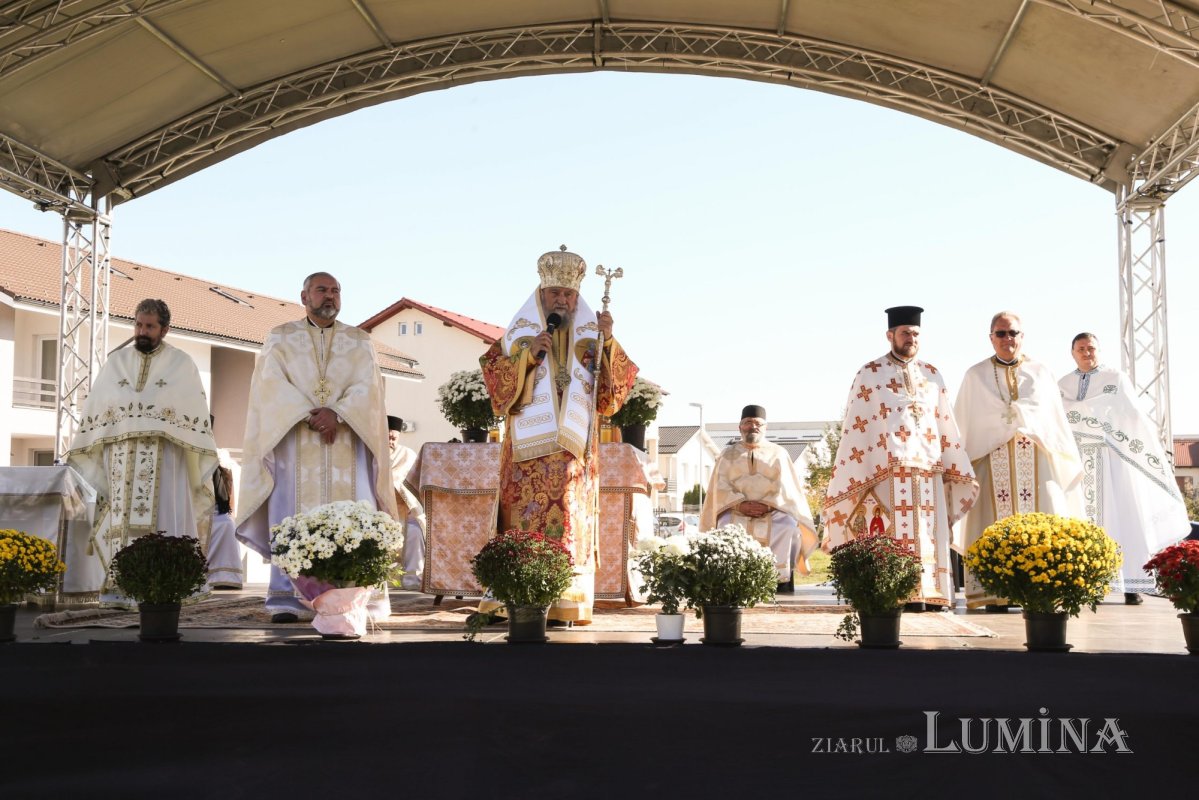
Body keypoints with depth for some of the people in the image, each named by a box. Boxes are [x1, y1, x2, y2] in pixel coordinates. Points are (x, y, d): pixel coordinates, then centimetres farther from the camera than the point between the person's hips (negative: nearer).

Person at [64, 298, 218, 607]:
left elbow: (197, 418, 2)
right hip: (120, 459, 3)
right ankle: (119, 582, -5)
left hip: (164, 458, -3)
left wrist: (195, 462, -6)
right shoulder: (115, 362, 15)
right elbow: (93, 411, 14)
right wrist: (81, 456, 9)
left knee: (159, 520, -8)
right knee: (120, 520, -3)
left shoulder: (182, 364, 6)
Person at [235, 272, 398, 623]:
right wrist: (311, 417, -17)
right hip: (294, 441, -1)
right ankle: (287, 599, -7)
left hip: (346, 443, 1)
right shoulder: (281, 338, 11)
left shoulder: (360, 342, 14)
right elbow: (273, 386, -3)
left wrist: (336, 414, -18)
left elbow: (367, 387, 0)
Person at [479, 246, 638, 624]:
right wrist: (527, 355, -12)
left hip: (575, 453, 1)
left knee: (572, 527, -4)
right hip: (529, 452, -1)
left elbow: (612, 396, 2)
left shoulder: (591, 339, 12)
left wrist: (608, 343, -8)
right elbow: (498, 391, 1)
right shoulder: (519, 335, 10)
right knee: (526, 527, -7)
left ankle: (568, 604, -3)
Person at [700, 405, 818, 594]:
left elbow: (784, 486, 2)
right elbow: (720, 487, 4)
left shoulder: (778, 453, 15)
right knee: (726, 527, -32)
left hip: (773, 510, 0)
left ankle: (781, 579, -28)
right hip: (736, 510, 0)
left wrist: (767, 505, -15)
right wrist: (740, 504, -14)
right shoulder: (727, 455, 17)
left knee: (788, 525, -31)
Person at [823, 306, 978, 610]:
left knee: (929, 533, 1)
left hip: (928, 468, 4)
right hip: (888, 469, -4)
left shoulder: (932, 375, 16)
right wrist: (862, 475, -6)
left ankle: (930, 594, 4)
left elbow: (946, 425, 16)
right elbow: (855, 426, 0)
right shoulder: (870, 374, 3)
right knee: (894, 535, -8)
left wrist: (957, 469, 11)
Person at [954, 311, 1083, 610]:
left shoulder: (1041, 373, 14)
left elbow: (1057, 419, 16)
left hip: (1037, 460, 1)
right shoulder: (975, 376, 11)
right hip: (992, 460, -1)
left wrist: (1069, 462, 13)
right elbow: (962, 425, 11)